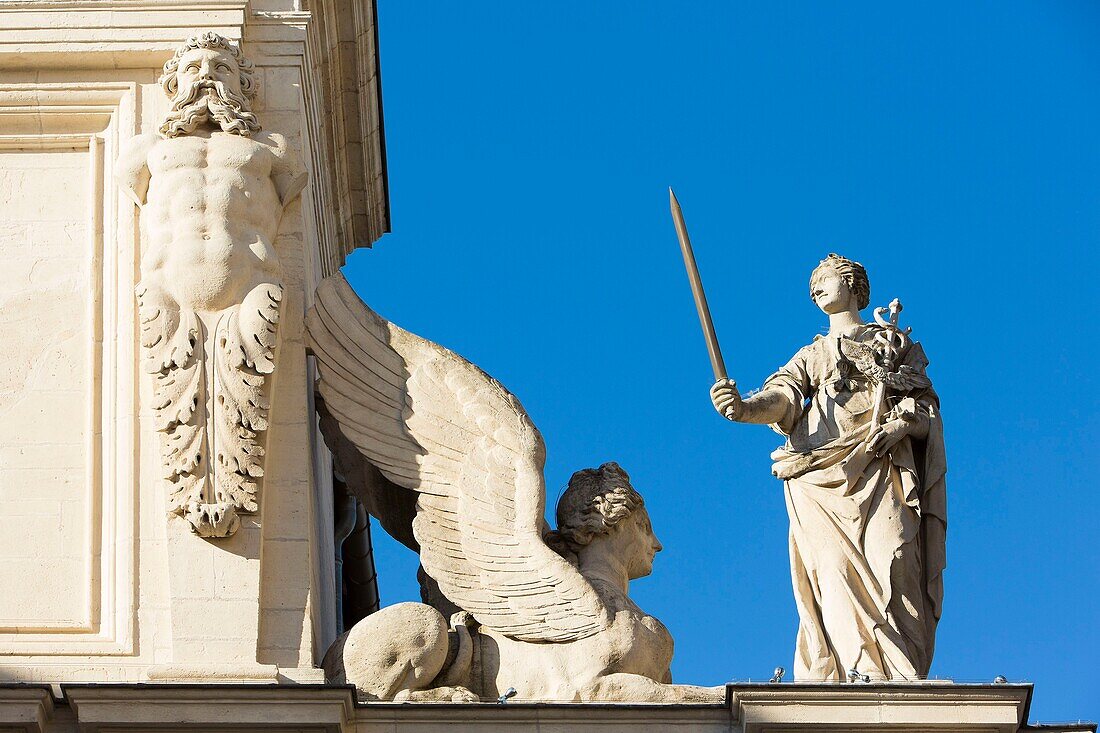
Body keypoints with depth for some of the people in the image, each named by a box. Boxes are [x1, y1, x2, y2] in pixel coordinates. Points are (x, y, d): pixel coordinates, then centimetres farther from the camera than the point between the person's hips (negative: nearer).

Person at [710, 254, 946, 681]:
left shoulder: (896, 345, 25)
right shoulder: (810, 356, 29)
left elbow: (926, 404, 14)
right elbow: (783, 396, 8)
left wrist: (902, 423, -10)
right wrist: (745, 408, -15)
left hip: (881, 469, -2)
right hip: (822, 476, 2)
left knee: (890, 568, -19)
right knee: (835, 573, -16)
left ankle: (899, 678, -29)